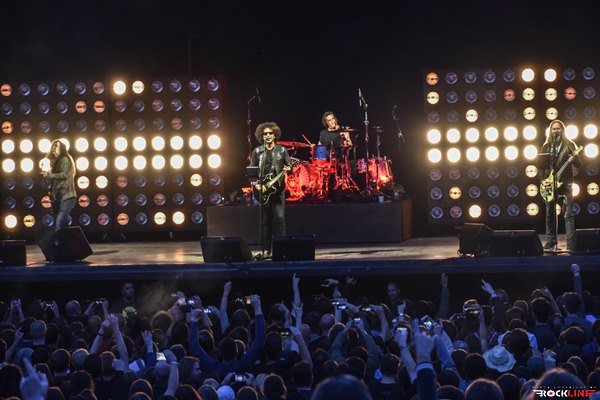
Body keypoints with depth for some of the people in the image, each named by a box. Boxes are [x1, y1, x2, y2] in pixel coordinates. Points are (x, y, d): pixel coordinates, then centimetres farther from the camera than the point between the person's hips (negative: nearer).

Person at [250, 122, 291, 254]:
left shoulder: (281, 150, 6)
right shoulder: (257, 151, 7)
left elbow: (289, 166, 8)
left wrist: (288, 169, -15)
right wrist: (256, 184, -5)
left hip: (278, 188, -1)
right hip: (263, 189, 1)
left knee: (279, 217, -9)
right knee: (264, 220, 2)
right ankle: (266, 249, 7)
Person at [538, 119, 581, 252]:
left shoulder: (570, 145, 4)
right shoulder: (546, 147, 10)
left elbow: (578, 165, 2)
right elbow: (540, 166, 10)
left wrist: (574, 159, -20)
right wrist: (542, 180, -4)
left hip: (565, 183, -3)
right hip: (549, 184, 3)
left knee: (568, 214, -10)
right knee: (550, 214, 7)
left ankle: (571, 246, -15)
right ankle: (551, 244, 14)